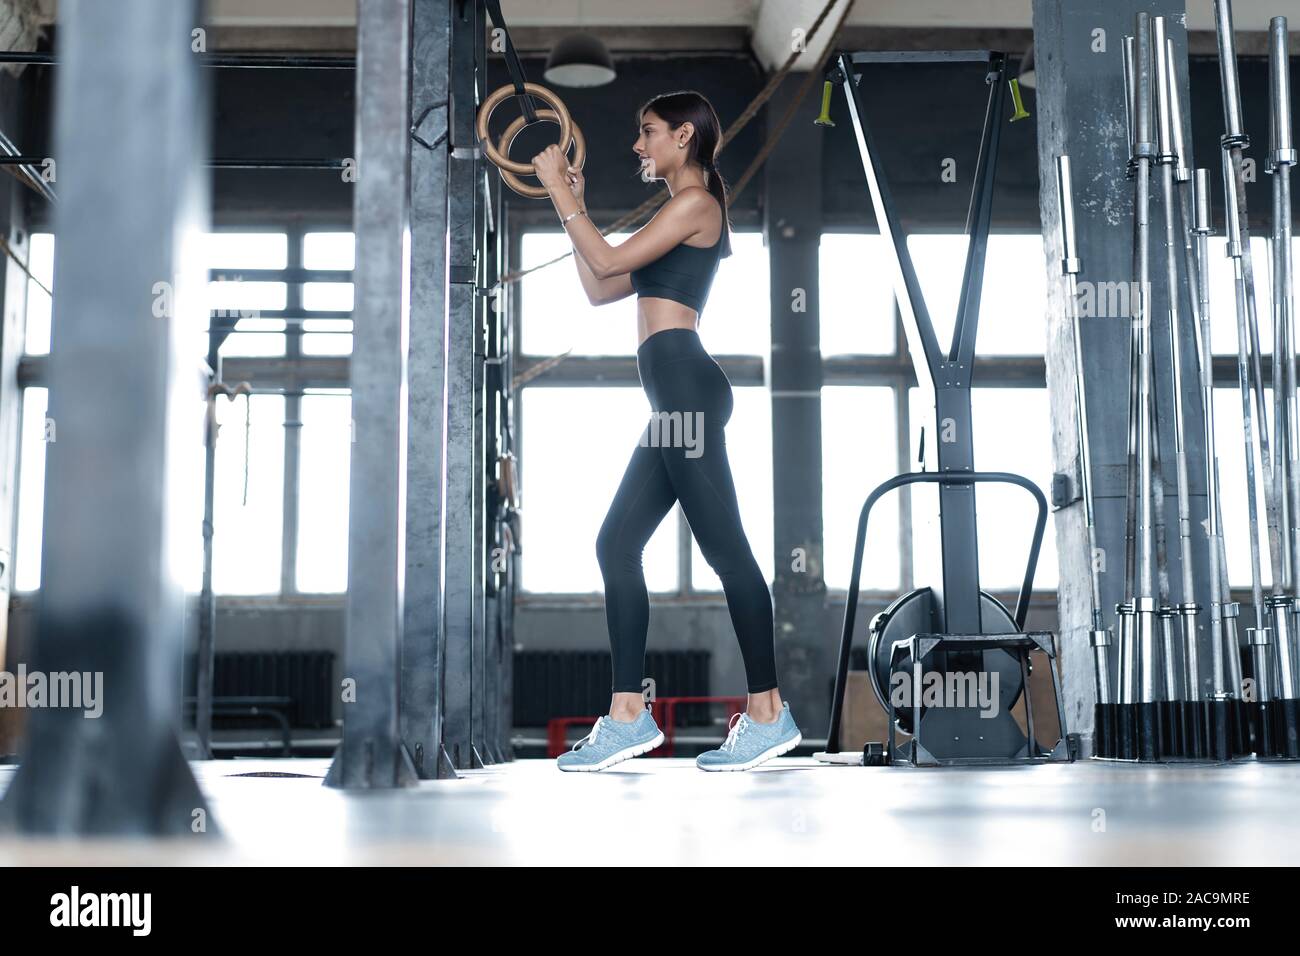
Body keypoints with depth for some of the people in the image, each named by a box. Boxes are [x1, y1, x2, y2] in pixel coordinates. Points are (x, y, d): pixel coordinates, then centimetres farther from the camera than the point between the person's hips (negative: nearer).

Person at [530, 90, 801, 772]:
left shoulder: (696, 202, -1)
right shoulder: (680, 215, 28)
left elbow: (608, 262, -8)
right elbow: (600, 290, 26)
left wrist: (561, 192, 1)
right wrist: (572, 205, 26)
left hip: (684, 379, -10)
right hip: (675, 395, 10)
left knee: (723, 545, -9)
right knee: (617, 545, 6)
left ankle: (768, 713, -5)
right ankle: (628, 716, 6)